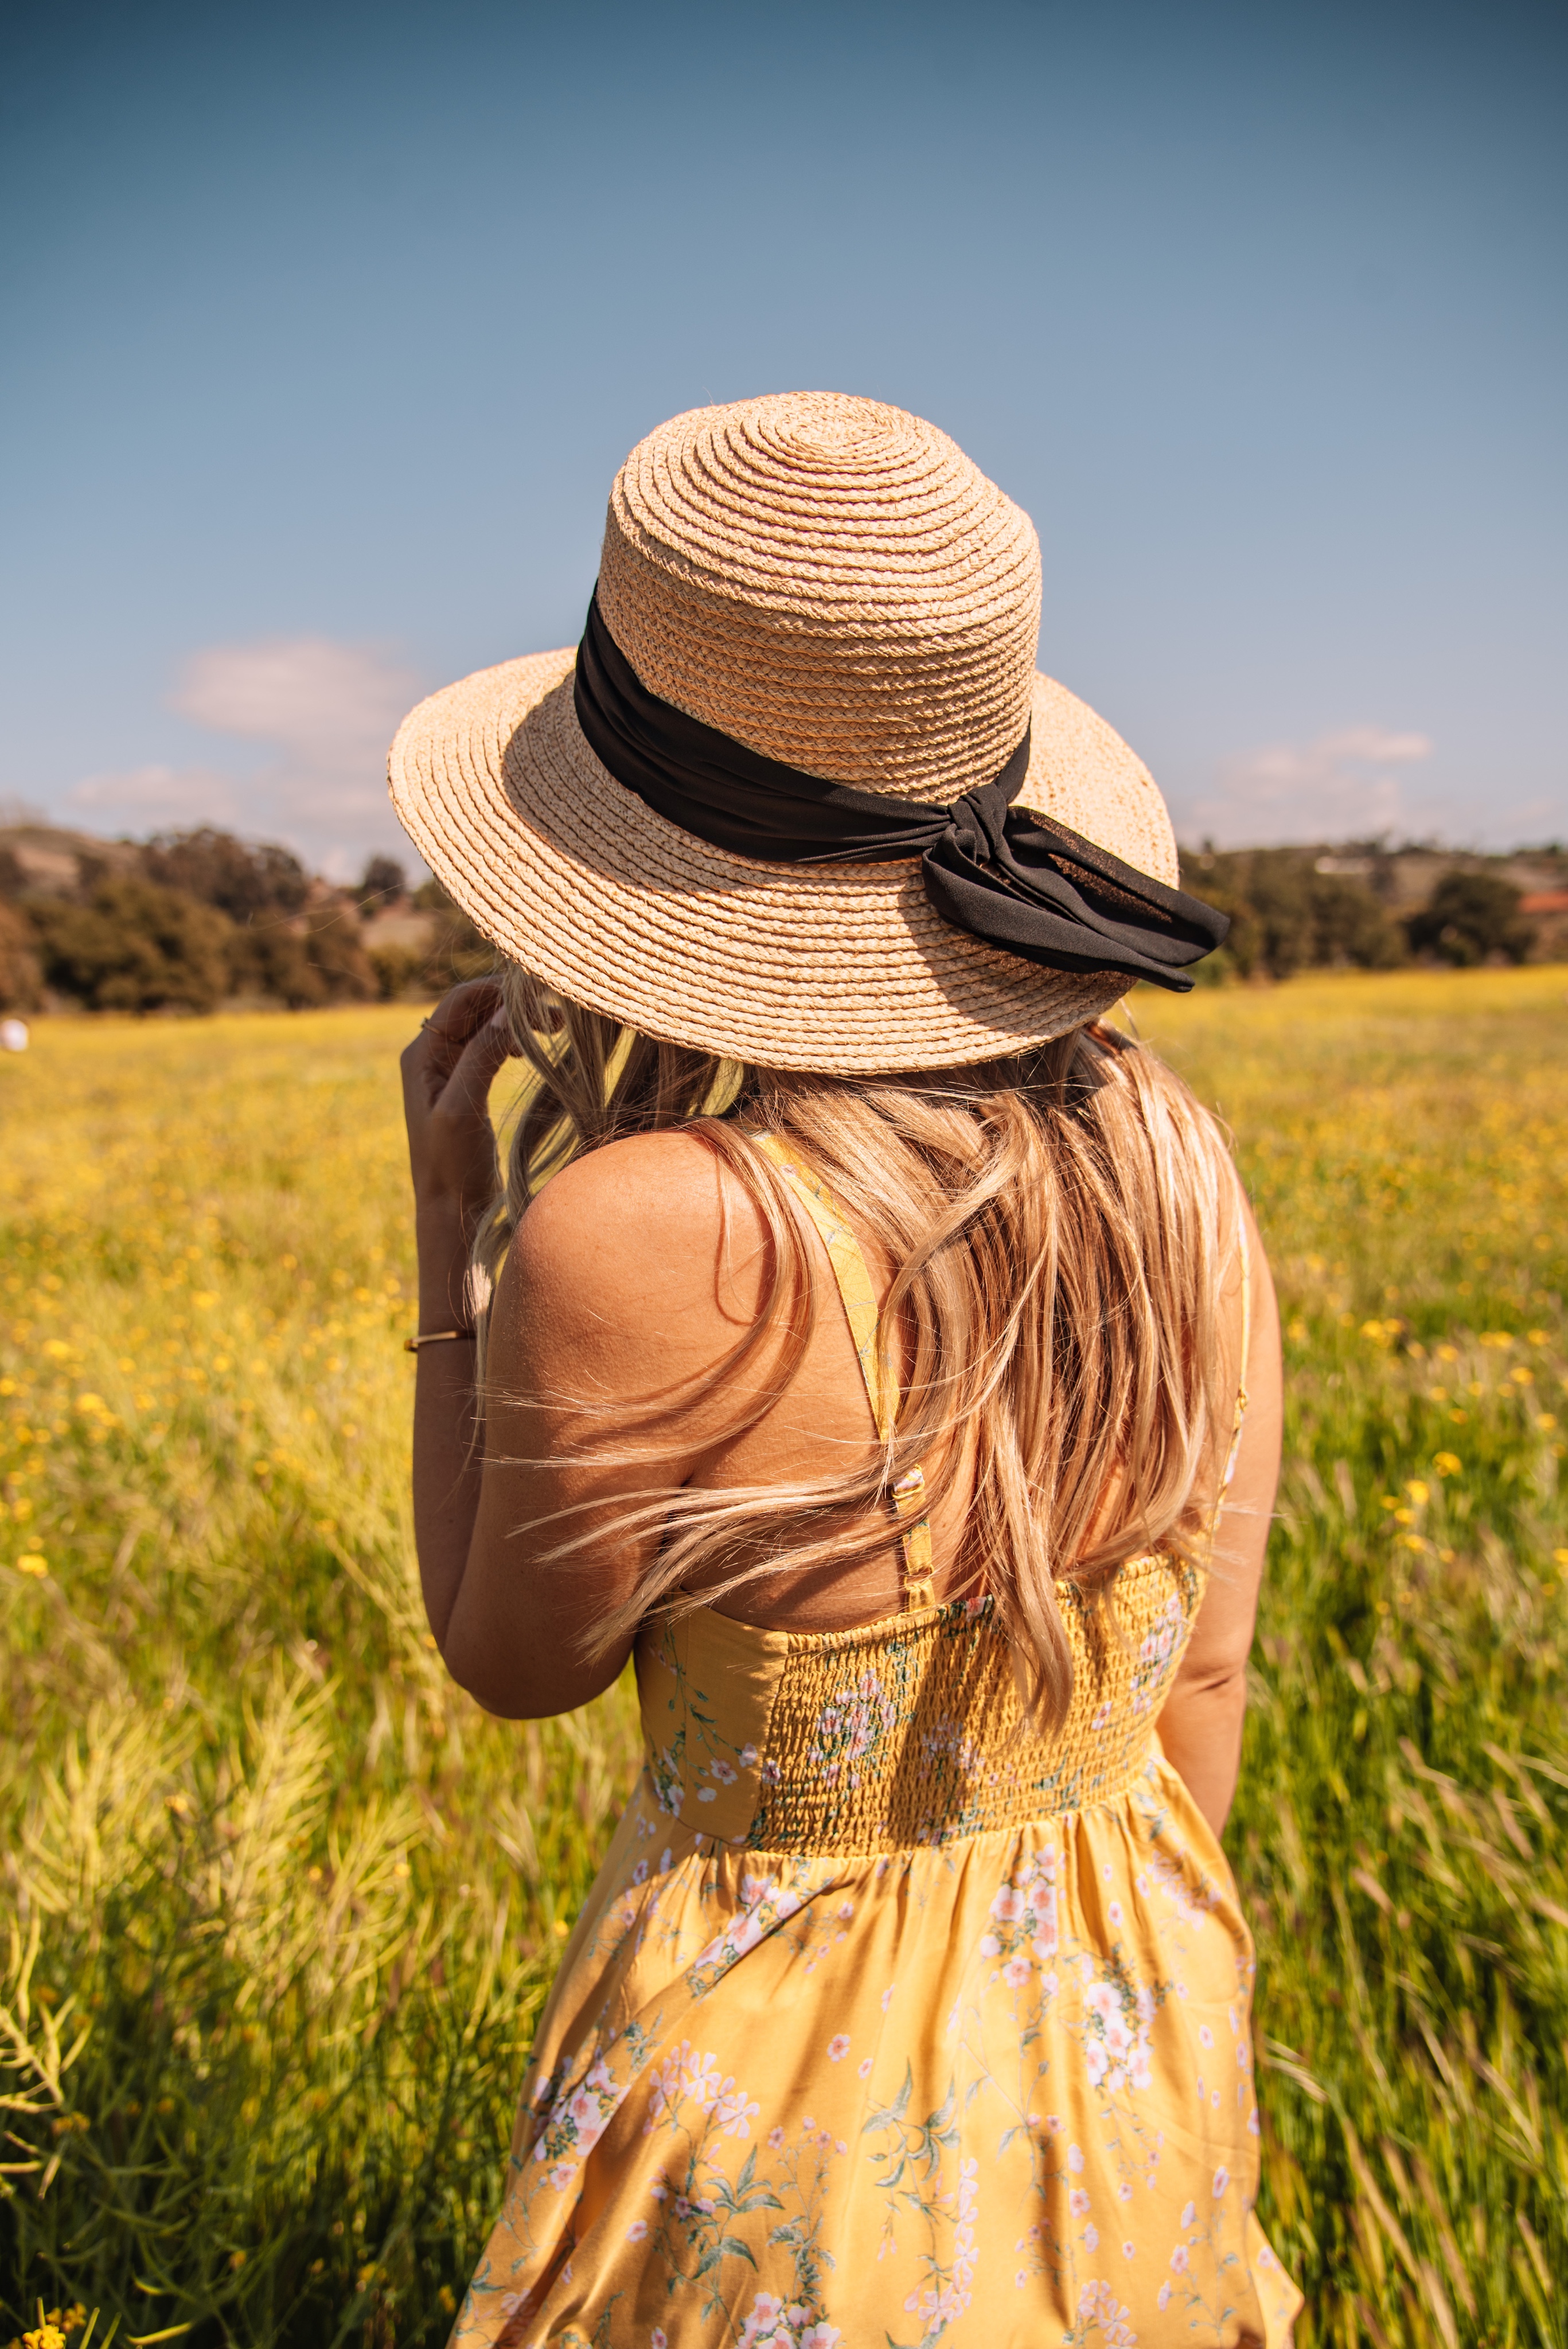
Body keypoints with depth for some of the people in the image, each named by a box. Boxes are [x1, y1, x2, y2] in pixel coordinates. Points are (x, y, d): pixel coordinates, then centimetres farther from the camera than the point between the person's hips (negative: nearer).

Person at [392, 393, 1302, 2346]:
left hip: (795, 2102, -4)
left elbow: (515, 1665, -12)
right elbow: (1205, 1679, -3)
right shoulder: (1172, 1158, -15)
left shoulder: (634, 1246, -32)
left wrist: (451, 1223, -7)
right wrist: (1113, 1991, 15)